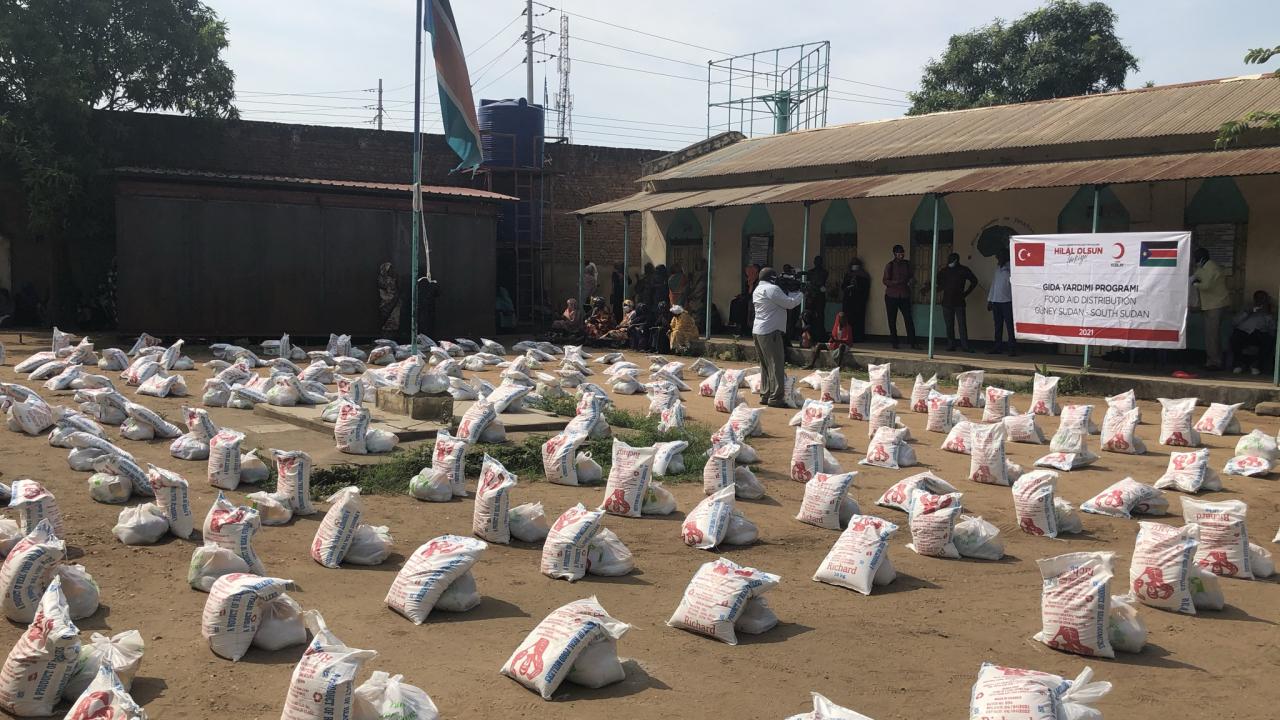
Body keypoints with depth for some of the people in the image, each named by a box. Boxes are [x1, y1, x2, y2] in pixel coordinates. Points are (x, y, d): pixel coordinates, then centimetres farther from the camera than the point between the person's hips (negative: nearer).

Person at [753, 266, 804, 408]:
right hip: (770, 331, -10)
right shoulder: (772, 289, -13)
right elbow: (789, 303, -12)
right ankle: (776, 398, -9)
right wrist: (798, 293, 5)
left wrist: (790, 293, 8)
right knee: (776, 365, -7)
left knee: (765, 365, 15)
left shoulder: (758, 290, 17)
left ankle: (765, 395, 18)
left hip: (758, 331, 10)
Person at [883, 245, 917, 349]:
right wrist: (896, 282, -22)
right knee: (892, 320, 2)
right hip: (892, 296, -2)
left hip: (904, 296, 3)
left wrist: (910, 281, -2)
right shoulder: (890, 265, -2)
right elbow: (885, 281, -6)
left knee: (909, 319, -6)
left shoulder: (907, 264, 10)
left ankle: (913, 343, -8)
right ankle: (894, 343, 11)